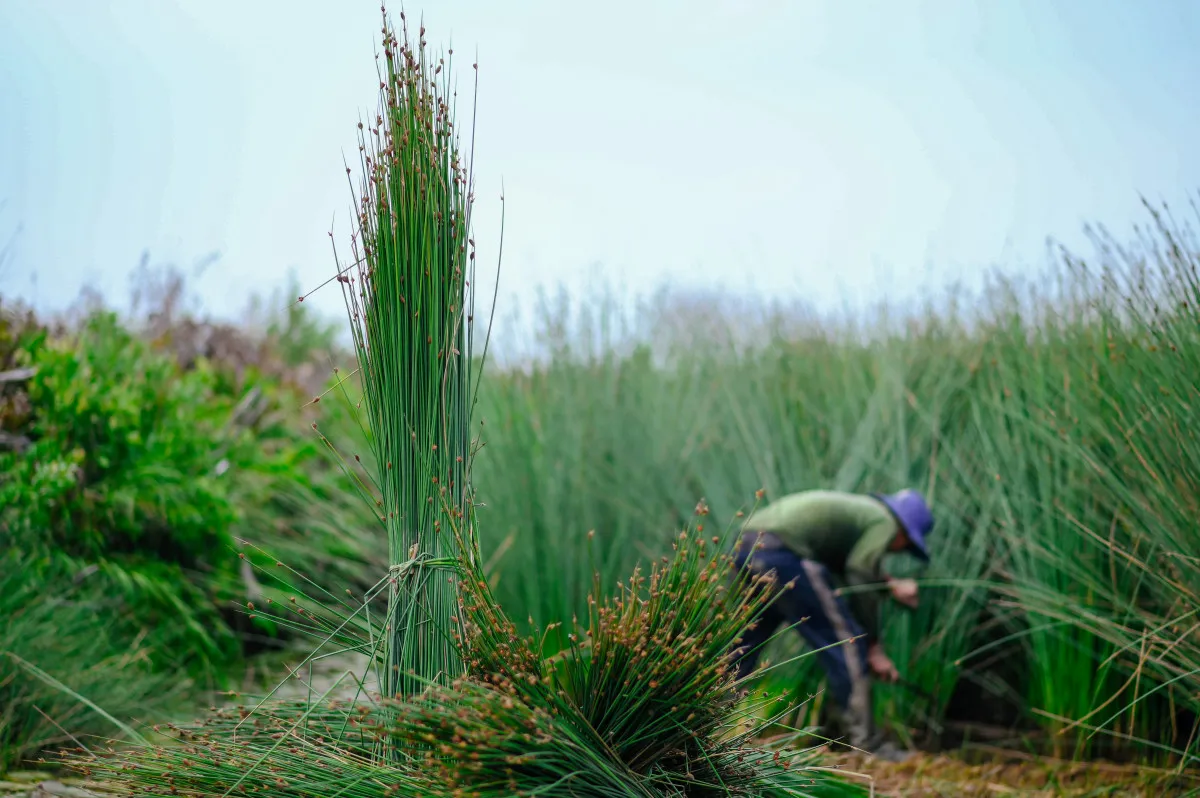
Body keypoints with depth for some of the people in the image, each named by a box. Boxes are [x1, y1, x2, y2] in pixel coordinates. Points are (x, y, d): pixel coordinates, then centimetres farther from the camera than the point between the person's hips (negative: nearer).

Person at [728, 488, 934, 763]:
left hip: (745, 546, 9)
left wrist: (892, 585, 40)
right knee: (846, 640, 0)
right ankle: (865, 741, 3)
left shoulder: (857, 508, 31)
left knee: (740, 646, 18)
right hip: (782, 553, -9)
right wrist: (874, 648, 6)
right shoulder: (884, 522, 6)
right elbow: (860, 582, -1)